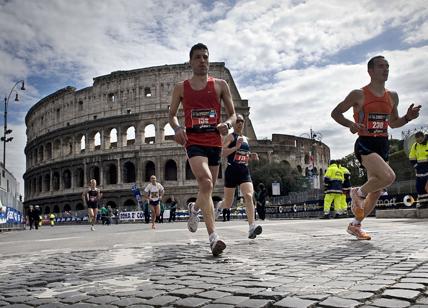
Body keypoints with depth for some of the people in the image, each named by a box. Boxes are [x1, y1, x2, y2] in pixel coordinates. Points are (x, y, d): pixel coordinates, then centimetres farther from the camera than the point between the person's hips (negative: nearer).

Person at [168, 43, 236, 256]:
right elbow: (171, 115, 15)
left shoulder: (220, 85, 9)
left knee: (208, 188, 12)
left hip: (214, 142, 3)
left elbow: (233, 114, 10)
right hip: (193, 141, -3)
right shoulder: (181, 88, 8)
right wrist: (177, 128, -8)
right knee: (206, 183, -24)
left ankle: (194, 208, 48)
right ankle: (213, 237, -27)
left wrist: (227, 124, -14)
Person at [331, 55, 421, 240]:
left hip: (383, 145, 7)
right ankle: (358, 193, 0)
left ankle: (355, 225, 24)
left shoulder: (392, 97, 13)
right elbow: (335, 113, 0)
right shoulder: (359, 95, -5)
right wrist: (350, 124, -19)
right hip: (365, 143, -7)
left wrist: (408, 117, 2)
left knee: (376, 192, 7)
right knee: (389, 177, -29)